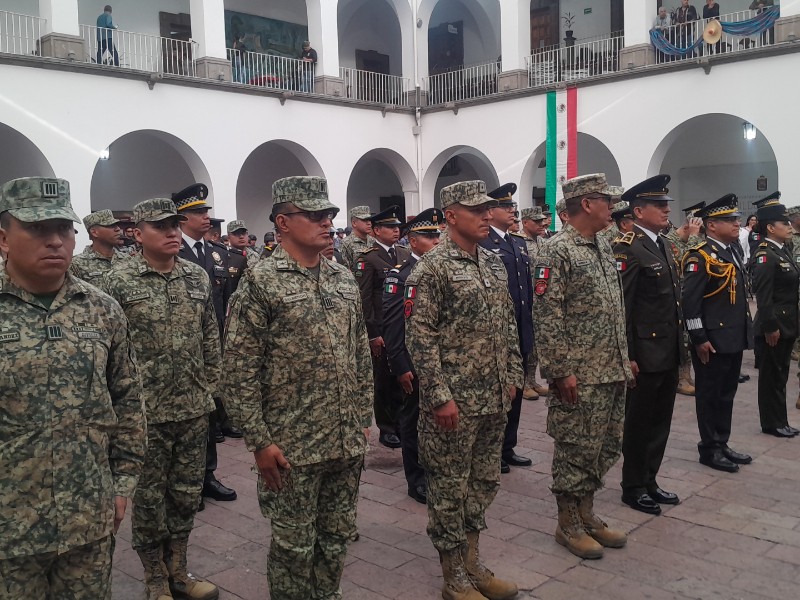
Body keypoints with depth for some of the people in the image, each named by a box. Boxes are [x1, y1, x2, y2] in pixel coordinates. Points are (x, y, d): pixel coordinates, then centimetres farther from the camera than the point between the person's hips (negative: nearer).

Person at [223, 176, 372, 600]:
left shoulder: (344, 278, 7)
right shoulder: (260, 282, -10)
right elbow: (240, 370, -12)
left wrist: (363, 419, 12)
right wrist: (259, 441, -14)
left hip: (348, 442, 5)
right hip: (292, 446, -5)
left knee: (337, 539, 18)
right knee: (294, 545, 10)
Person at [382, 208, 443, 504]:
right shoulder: (399, 275, -8)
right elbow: (392, 325, -11)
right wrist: (400, 367, -13)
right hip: (415, 362, -5)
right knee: (414, 419, 7)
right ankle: (417, 480, 20)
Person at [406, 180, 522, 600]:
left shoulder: (494, 263, 10)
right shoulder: (431, 269, -14)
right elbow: (420, 338, -17)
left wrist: (512, 376, 12)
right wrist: (439, 396, -19)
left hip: (494, 399, 8)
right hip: (454, 401, -8)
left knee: (483, 483, 17)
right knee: (450, 489, 6)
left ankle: (473, 564, 33)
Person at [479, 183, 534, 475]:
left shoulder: (520, 243, 14)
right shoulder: (481, 245, -13)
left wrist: (530, 328, 13)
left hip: (521, 334, 8)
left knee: (515, 391, 16)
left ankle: (508, 448, 29)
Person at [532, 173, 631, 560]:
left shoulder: (603, 247, 13)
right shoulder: (558, 251, -13)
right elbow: (547, 317, -17)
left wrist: (623, 361, 16)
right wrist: (560, 371, -19)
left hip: (612, 372, 8)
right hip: (579, 376, -8)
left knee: (605, 447, 16)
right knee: (576, 449, 3)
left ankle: (586, 514, 31)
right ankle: (568, 524, 19)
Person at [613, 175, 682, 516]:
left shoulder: (662, 245, 13)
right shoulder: (627, 248, -16)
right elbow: (620, 305, -19)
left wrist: (679, 345, 16)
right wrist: (627, 356, -20)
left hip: (669, 353, 9)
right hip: (644, 355, -9)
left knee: (660, 421, 17)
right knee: (639, 422, 5)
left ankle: (649, 480, 31)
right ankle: (633, 488, 20)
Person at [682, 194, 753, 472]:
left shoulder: (730, 253, 14)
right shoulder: (701, 256, -15)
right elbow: (689, 301, -19)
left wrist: (744, 332, 18)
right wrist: (699, 338, -20)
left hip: (734, 339, 9)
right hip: (712, 341, -9)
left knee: (727, 394, 16)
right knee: (710, 395, 3)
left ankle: (722, 444, 27)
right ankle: (709, 449, 14)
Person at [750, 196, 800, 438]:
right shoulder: (764, 256, -17)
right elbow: (763, 297, -21)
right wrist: (770, 327, -22)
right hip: (774, 326, -9)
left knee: (780, 375, 16)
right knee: (771, 376, 2)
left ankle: (780, 421, 25)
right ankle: (772, 423, 12)